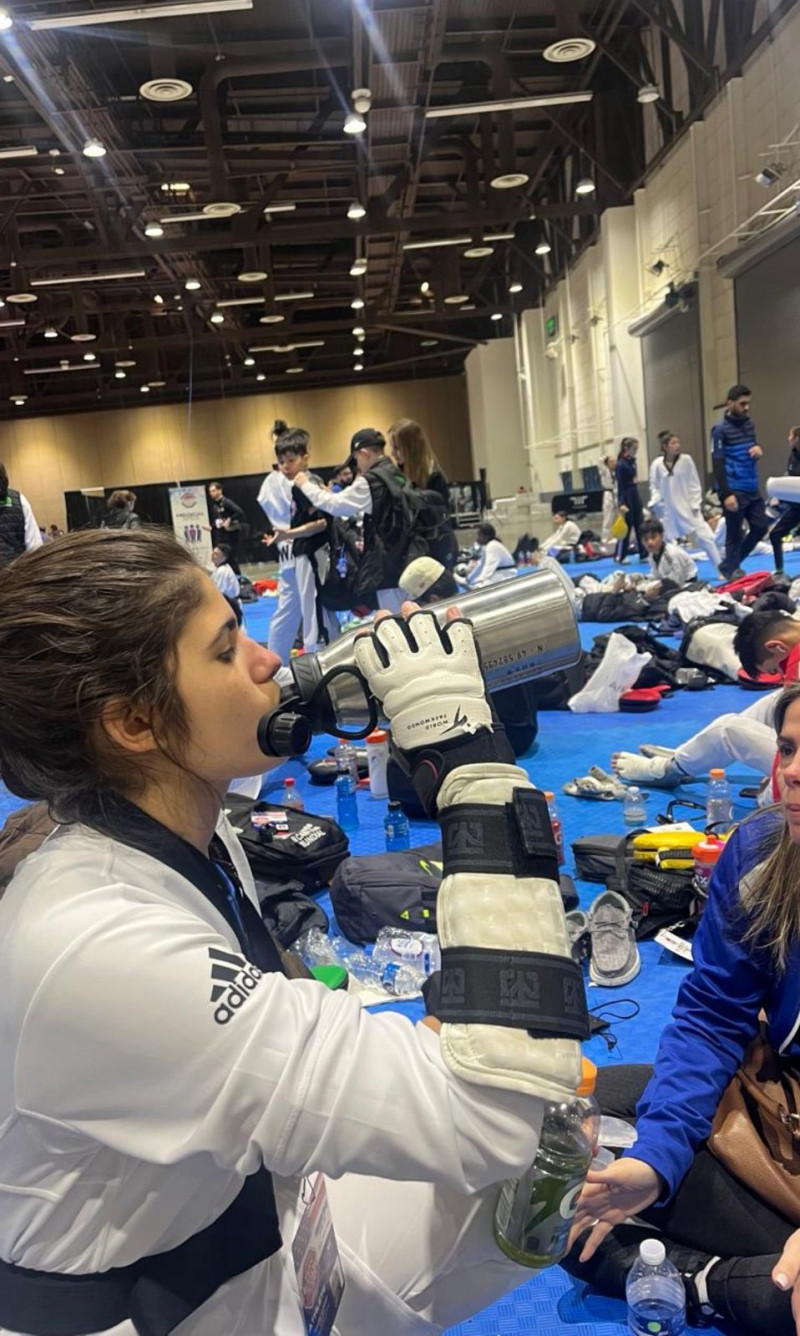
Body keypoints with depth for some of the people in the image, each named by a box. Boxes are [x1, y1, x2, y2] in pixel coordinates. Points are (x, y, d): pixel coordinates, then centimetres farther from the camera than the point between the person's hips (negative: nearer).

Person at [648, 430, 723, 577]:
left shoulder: (686, 460, -6)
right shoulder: (657, 464, -6)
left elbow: (694, 485, -1)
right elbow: (655, 487, 2)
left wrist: (695, 505, -7)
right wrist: (655, 504, -13)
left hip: (687, 508, -1)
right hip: (668, 511, 1)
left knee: (705, 537, -6)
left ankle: (721, 571, 2)